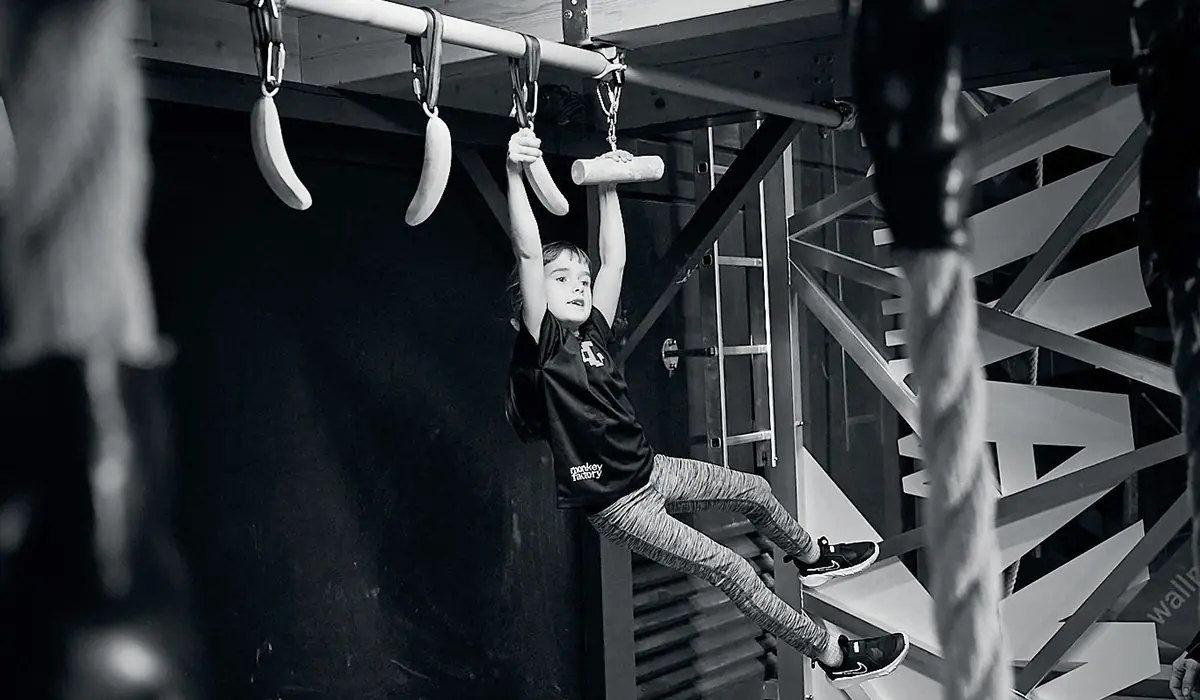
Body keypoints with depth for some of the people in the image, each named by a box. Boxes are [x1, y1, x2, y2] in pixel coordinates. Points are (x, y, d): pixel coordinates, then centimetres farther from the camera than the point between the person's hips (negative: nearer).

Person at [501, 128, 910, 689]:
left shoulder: (593, 332, 3)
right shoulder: (540, 345, -18)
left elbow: (614, 260, 6)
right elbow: (527, 252, -30)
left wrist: (608, 185, 6)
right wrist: (514, 171, -39)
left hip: (649, 469, 9)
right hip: (616, 505, -8)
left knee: (755, 491, 21)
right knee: (729, 569, -10)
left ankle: (812, 558, 52)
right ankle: (834, 655, 1)